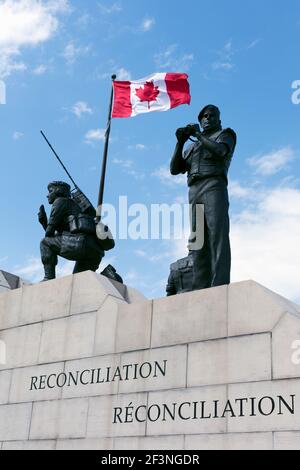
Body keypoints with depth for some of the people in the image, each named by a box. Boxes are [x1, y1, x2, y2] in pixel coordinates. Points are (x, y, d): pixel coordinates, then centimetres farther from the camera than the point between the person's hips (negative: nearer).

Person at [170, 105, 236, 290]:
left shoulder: (225, 134, 20)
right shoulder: (193, 147, 33)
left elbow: (220, 151, -4)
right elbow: (175, 169, 21)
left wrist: (198, 134, 3)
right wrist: (180, 142, 10)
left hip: (214, 186, -5)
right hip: (194, 192, 5)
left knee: (217, 235, -19)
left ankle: (220, 286, -31)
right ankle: (201, 289, -17)